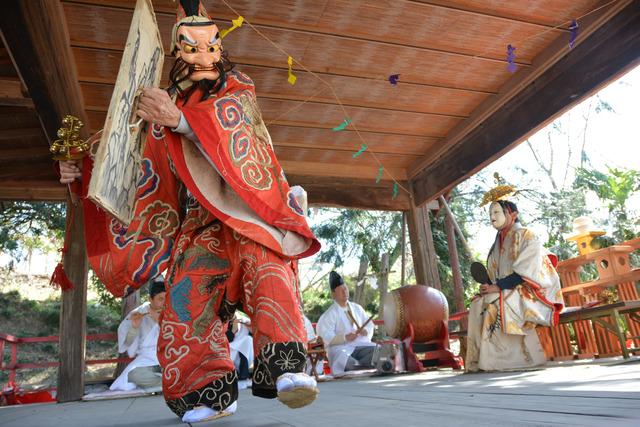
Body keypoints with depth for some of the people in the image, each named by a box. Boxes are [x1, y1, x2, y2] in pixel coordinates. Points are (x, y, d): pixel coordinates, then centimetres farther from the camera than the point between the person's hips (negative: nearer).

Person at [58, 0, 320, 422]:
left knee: (266, 266, -30)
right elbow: (142, 167, 22)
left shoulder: (237, 88, 6)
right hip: (199, 221, 4)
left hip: (245, 207, -3)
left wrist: (182, 120, -36)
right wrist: (87, 168, 11)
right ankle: (211, 391, 1)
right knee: (189, 299, -9)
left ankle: (286, 364, -38)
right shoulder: (166, 104, 17)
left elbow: (233, 121, -18)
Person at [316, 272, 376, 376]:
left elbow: (370, 324, 21)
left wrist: (366, 331, -3)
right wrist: (345, 337, -24)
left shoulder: (357, 308, 18)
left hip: (360, 344, 6)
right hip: (340, 347, -5)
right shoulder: (330, 314, -1)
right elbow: (326, 337, -10)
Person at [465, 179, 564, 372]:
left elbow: (524, 273, -16)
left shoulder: (526, 236, -5)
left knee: (494, 303, -31)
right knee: (477, 305, -20)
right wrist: (488, 287, -7)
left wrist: (497, 287, -22)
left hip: (527, 293, -6)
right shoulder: (499, 242, 16)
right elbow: (494, 276, 14)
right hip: (504, 293, 6)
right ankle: (480, 360, -20)